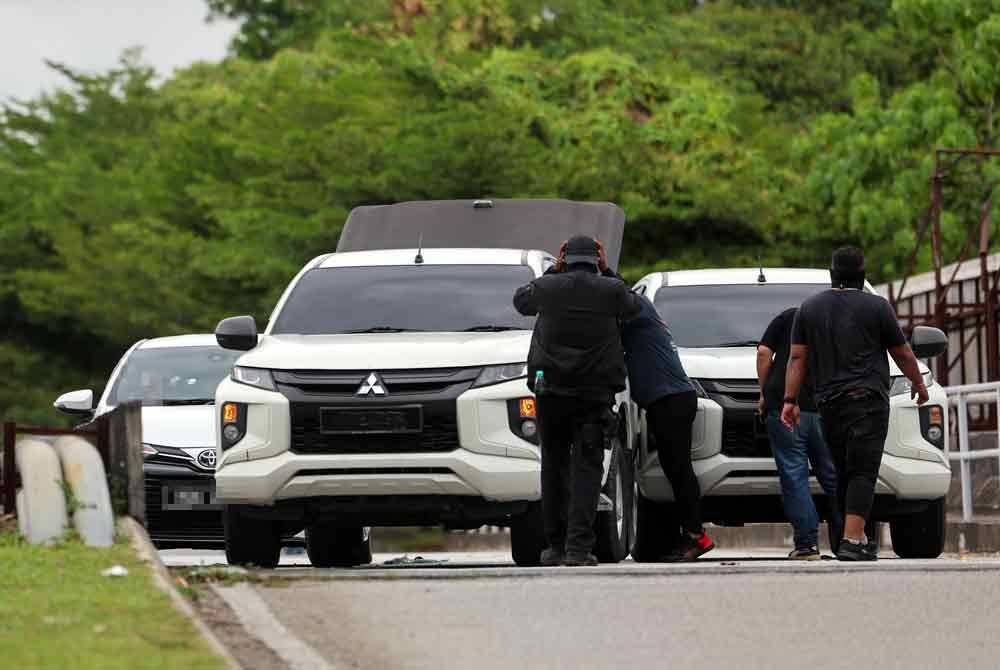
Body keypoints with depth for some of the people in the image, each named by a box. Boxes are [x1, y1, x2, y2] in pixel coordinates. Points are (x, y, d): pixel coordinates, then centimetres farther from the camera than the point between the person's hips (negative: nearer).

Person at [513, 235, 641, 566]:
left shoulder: (548, 287, 1)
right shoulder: (611, 290, -2)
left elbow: (521, 300, 21)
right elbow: (633, 306, 19)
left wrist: (552, 271, 26)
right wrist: (606, 274, 23)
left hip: (550, 390, 1)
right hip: (594, 393, -1)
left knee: (554, 466, 12)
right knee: (586, 467, -3)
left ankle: (555, 547, 12)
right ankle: (578, 546, -15)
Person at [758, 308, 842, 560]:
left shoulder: (788, 317, 10)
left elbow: (764, 352, 2)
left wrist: (764, 392, 10)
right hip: (827, 412, 2)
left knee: (794, 476, -1)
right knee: (833, 478, 10)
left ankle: (806, 544, -6)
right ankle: (843, 541, 9)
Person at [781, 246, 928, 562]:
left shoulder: (809, 308, 10)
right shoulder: (876, 307, -1)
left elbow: (797, 358, 6)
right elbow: (903, 354, 6)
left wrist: (790, 400, 8)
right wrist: (918, 384, 22)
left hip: (828, 402, 4)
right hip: (868, 399, -4)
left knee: (844, 472, 13)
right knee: (863, 471, -9)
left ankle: (858, 538, 16)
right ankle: (852, 541, -21)